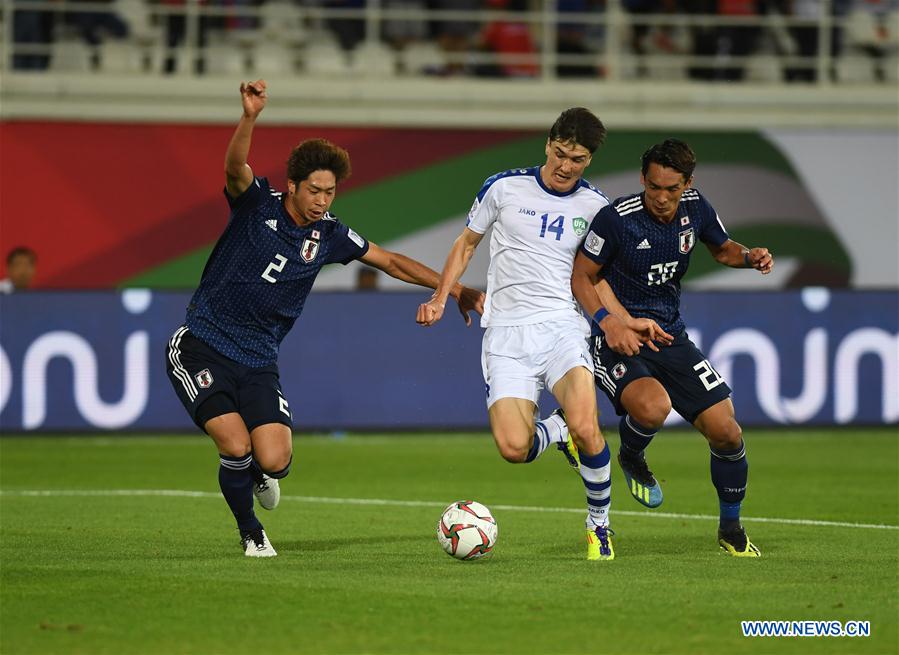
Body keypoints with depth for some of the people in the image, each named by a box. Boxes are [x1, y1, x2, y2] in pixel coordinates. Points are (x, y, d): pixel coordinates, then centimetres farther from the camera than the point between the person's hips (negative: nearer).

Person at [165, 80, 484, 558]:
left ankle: (260, 476, 25)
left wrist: (454, 289, 7)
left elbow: (390, 261, 13)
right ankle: (250, 533, 9)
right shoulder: (257, 204, -7)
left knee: (274, 460, -15)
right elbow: (236, 167, -28)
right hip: (201, 348, -4)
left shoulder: (328, 236, 3)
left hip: (258, 361, 4)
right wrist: (250, 117, -48)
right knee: (236, 446, -20)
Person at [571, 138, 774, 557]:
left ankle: (730, 528, 20)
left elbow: (721, 249, 19)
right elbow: (581, 276, -8)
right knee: (652, 408, -36)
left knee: (726, 432, -4)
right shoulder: (617, 218, -17)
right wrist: (606, 321, -24)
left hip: (671, 338, 5)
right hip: (620, 342, -5)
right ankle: (631, 458, 2)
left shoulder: (694, 208, -1)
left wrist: (749, 256, -3)